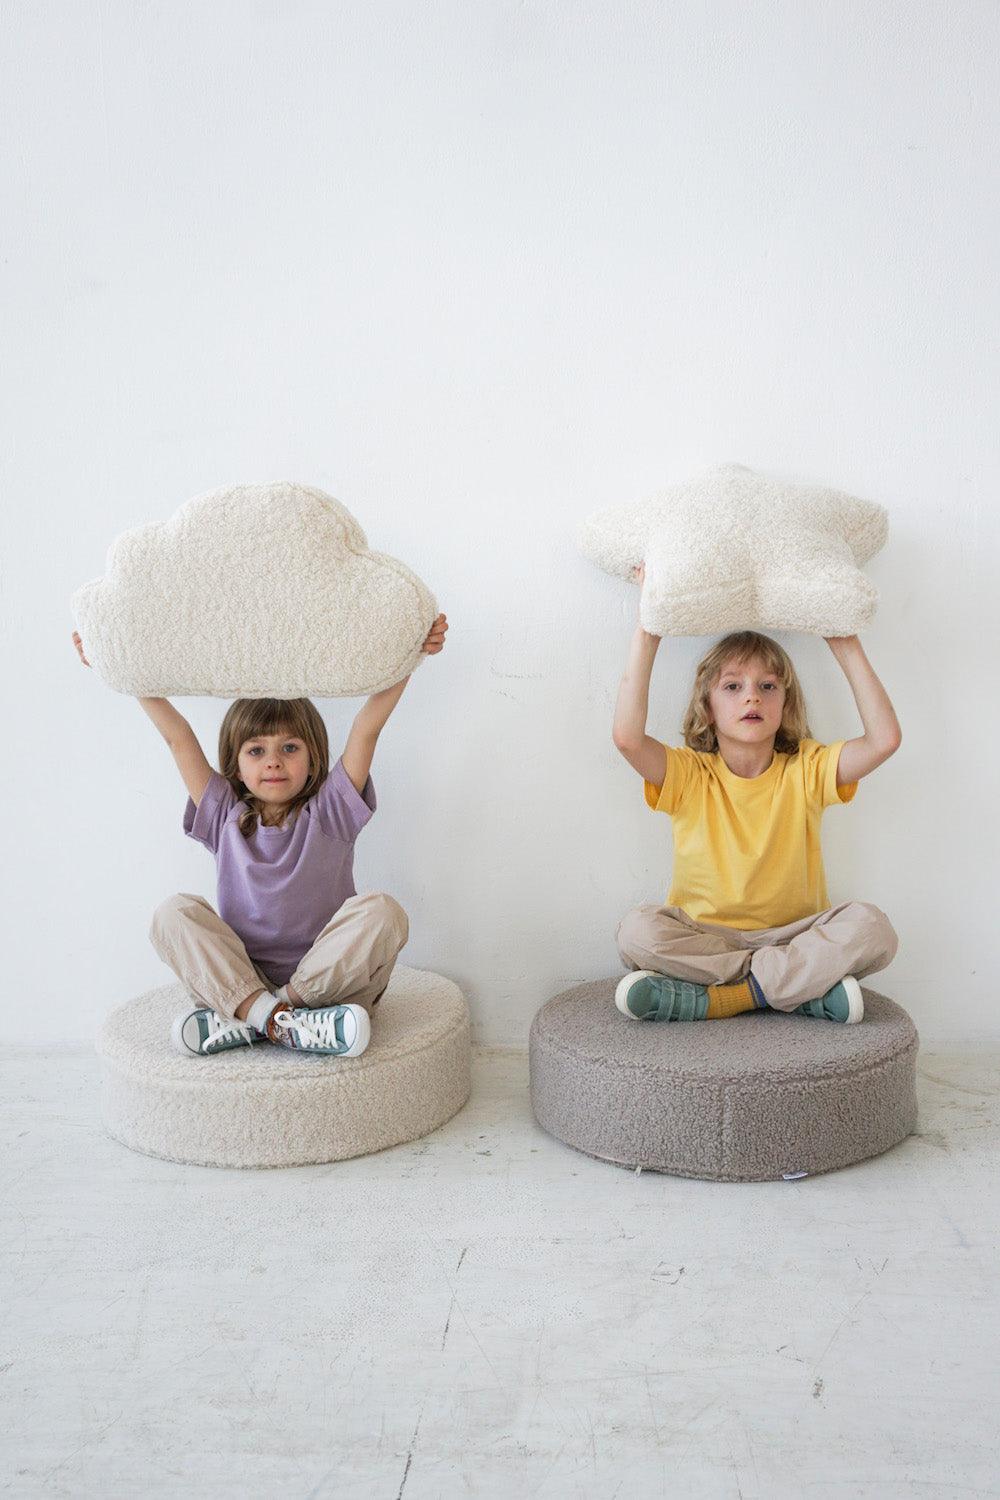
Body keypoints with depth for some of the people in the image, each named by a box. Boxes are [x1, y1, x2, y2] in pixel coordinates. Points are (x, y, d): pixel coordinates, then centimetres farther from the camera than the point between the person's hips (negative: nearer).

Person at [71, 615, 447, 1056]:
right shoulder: (225, 817, 9)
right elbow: (178, 736, 5)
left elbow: (367, 726, -6)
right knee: (174, 912, -18)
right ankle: (268, 1015, -36)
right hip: (239, 981, 2)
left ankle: (242, 1021, -30)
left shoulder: (329, 811, 4)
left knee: (381, 912, -28)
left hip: (328, 983, -1)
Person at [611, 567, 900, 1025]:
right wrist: (647, 632, -19)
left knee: (870, 927, -27)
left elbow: (884, 738, -14)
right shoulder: (687, 775, -3)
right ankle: (806, 986, -26)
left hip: (791, 934, 1)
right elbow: (628, 737, -23)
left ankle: (720, 998, -26)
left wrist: (847, 647, -8)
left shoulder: (806, 770, 1)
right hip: (703, 936, -1)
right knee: (638, 931, -30)